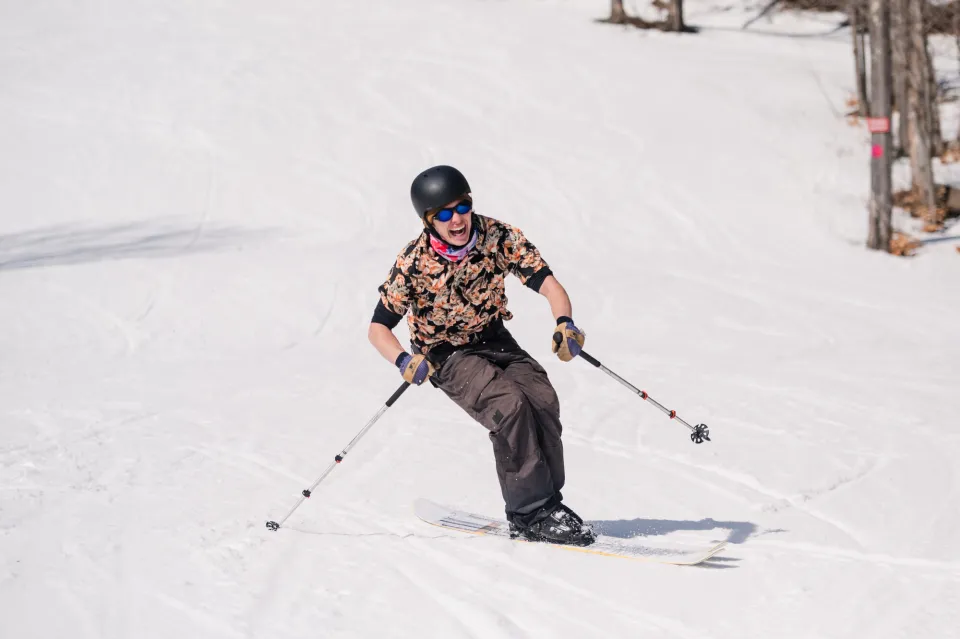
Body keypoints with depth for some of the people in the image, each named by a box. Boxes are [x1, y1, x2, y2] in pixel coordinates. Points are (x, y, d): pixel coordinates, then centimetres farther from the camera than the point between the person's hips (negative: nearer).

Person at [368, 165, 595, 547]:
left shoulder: (498, 237, -14)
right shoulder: (414, 263, -18)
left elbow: (547, 284, -17)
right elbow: (378, 328, -12)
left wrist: (564, 324, -38)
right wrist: (404, 361, -33)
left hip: (495, 340, 3)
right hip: (448, 356, -3)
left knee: (543, 400, -23)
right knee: (510, 405, -29)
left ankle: (546, 506, -7)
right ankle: (531, 514, -22)